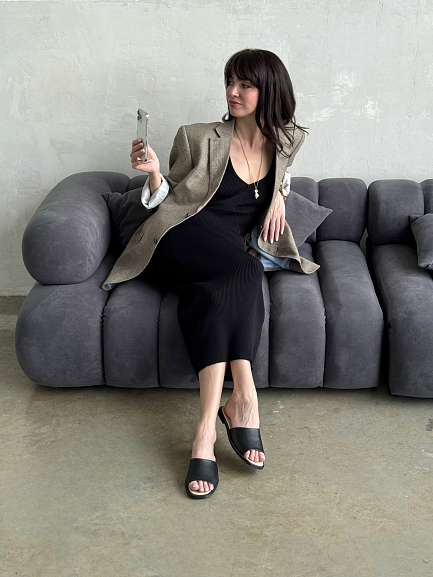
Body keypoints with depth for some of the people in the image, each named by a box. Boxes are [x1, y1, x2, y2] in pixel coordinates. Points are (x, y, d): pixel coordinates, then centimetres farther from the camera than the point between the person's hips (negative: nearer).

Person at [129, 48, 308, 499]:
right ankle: (244, 396, -38)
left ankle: (207, 429, -41)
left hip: (223, 264, 3)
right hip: (182, 246, -3)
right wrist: (154, 172, -16)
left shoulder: (283, 143, 11)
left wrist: (279, 194, 10)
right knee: (244, 271, -34)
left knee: (210, 296, -34)